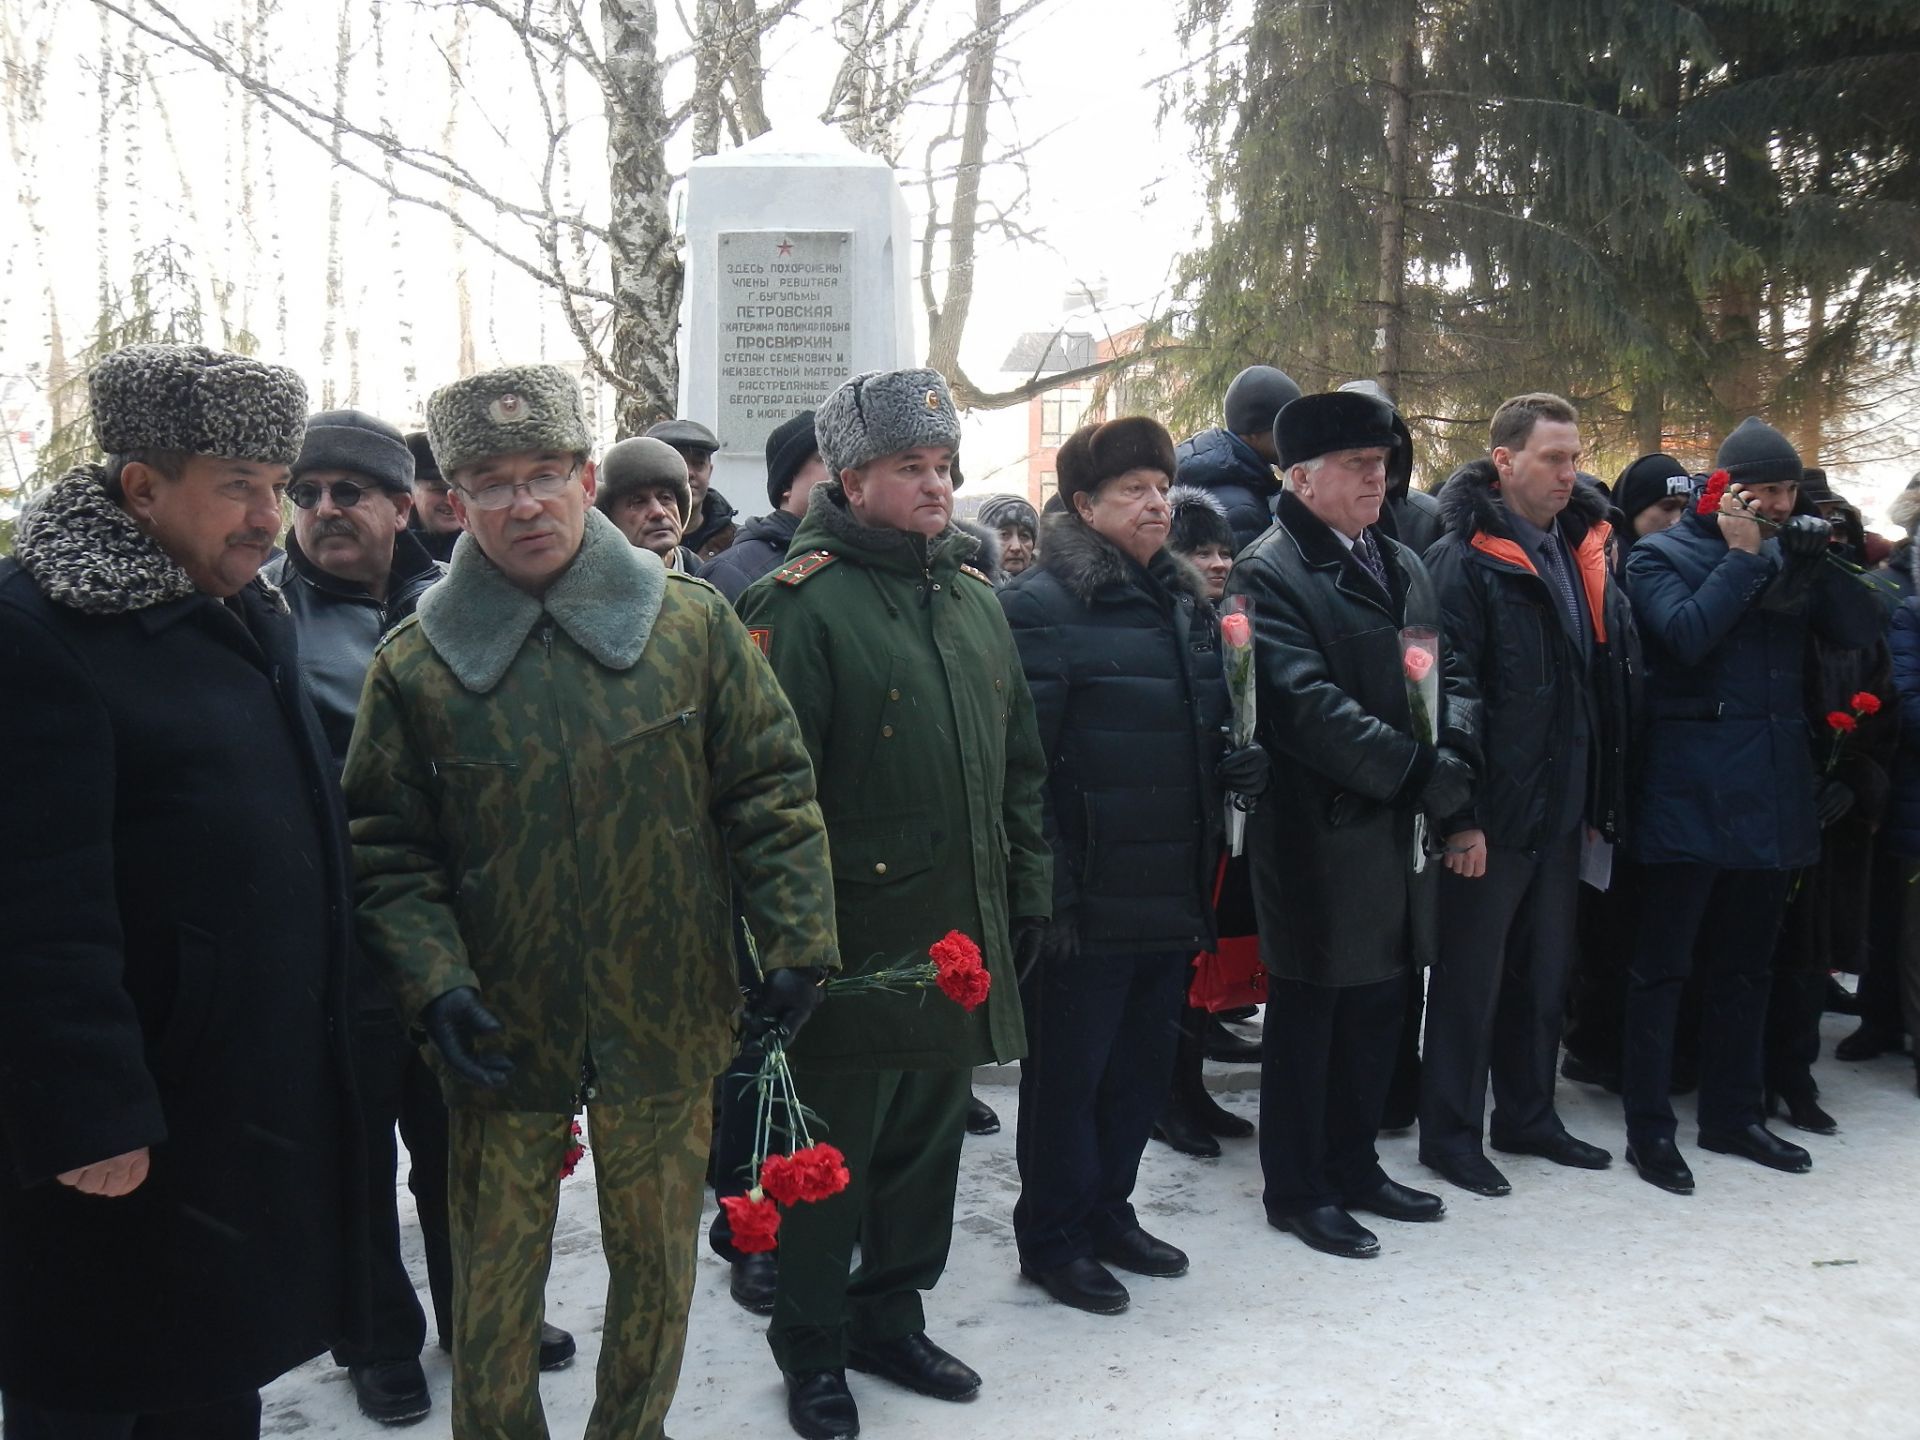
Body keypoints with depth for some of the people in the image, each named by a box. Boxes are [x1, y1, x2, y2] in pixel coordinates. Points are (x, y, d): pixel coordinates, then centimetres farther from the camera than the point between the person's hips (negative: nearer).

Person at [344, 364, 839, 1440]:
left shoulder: (692, 623, -3)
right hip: (502, 1032, 0)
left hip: (667, 1022, 1)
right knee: (495, 1277, 13)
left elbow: (770, 788, -1)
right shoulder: (417, 664, -2)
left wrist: (800, 940, -7)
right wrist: (434, 985, -12)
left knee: (658, 1261, 17)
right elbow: (387, 848, 1)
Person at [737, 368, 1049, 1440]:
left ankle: (891, 1315, 37)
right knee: (834, 1153, 7)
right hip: (856, 938, -7)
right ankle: (813, 1348, 26)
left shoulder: (975, 598, 12)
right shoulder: (805, 604, -12)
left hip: (964, 933, 7)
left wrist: (1028, 890, 16)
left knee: (928, 1139, 18)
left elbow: (1021, 762, 18)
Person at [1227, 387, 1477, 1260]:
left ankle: (1353, 1165, 31)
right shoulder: (1268, 575, -12)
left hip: (1402, 829, 8)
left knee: (1378, 1008, 16)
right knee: (1308, 1014, 5)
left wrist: (1453, 748, -8)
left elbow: (1451, 673, 14)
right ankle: (1297, 1190, 19)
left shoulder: (1402, 566, 14)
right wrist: (1424, 775, -19)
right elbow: (1310, 708, -22)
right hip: (1321, 834, -7)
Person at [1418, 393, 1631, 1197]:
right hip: (1489, 817, -7)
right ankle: (1449, 1137, 17)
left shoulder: (1579, 552, 11)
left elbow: (1603, 685, 14)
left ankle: (1527, 1116, 32)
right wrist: (1460, 816, -20)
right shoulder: (1463, 559, -12)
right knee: (1469, 979, 4)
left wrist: (1599, 800, 12)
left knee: (1545, 975, 17)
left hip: (1561, 811, 7)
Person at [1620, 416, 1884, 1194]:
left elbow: (1861, 628, 4)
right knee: (1663, 964, 0)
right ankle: (1648, 1127, 8)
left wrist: (1818, 560, -8)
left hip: (1773, 791, 6)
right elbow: (1688, 635, -20)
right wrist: (1741, 557, -14)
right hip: (1691, 791, -6)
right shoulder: (1661, 554, -3)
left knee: (1744, 963, 14)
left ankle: (1733, 1114, 26)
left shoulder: (1788, 552, 14)